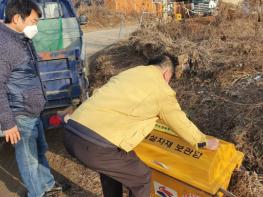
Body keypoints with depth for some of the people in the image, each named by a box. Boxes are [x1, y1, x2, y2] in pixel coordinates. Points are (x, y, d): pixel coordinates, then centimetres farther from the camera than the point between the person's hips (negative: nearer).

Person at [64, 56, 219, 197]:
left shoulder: (132, 72, 23)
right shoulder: (163, 91, 4)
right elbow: (181, 123, 15)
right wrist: (204, 142, 33)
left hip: (71, 133, 8)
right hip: (95, 145, -8)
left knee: (111, 166, 33)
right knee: (141, 177, 15)